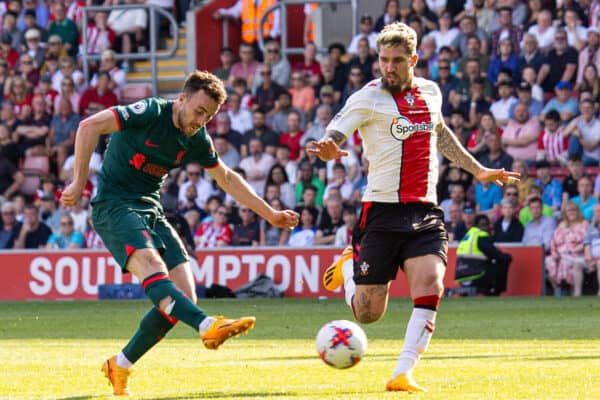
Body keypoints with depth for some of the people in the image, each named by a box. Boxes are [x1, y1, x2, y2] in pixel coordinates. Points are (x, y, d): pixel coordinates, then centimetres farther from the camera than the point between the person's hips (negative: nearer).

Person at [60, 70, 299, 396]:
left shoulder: (197, 140, 6)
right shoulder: (150, 113, -15)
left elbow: (226, 178, 22)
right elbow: (89, 127, -21)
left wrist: (270, 215, 21)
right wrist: (80, 182, -21)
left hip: (150, 209, 7)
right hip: (113, 205, -7)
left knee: (183, 295, -6)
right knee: (152, 266, -32)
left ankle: (120, 366, 6)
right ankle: (208, 327, -56)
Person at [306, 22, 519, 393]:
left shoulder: (430, 92, 11)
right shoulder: (368, 98, -5)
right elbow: (331, 140, -14)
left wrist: (479, 171, 35)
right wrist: (327, 150, -39)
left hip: (425, 213, 3)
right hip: (382, 211, -3)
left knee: (430, 285, -21)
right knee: (368, 313, -1)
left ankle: (403, 375, -16)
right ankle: (350, 264, 33)